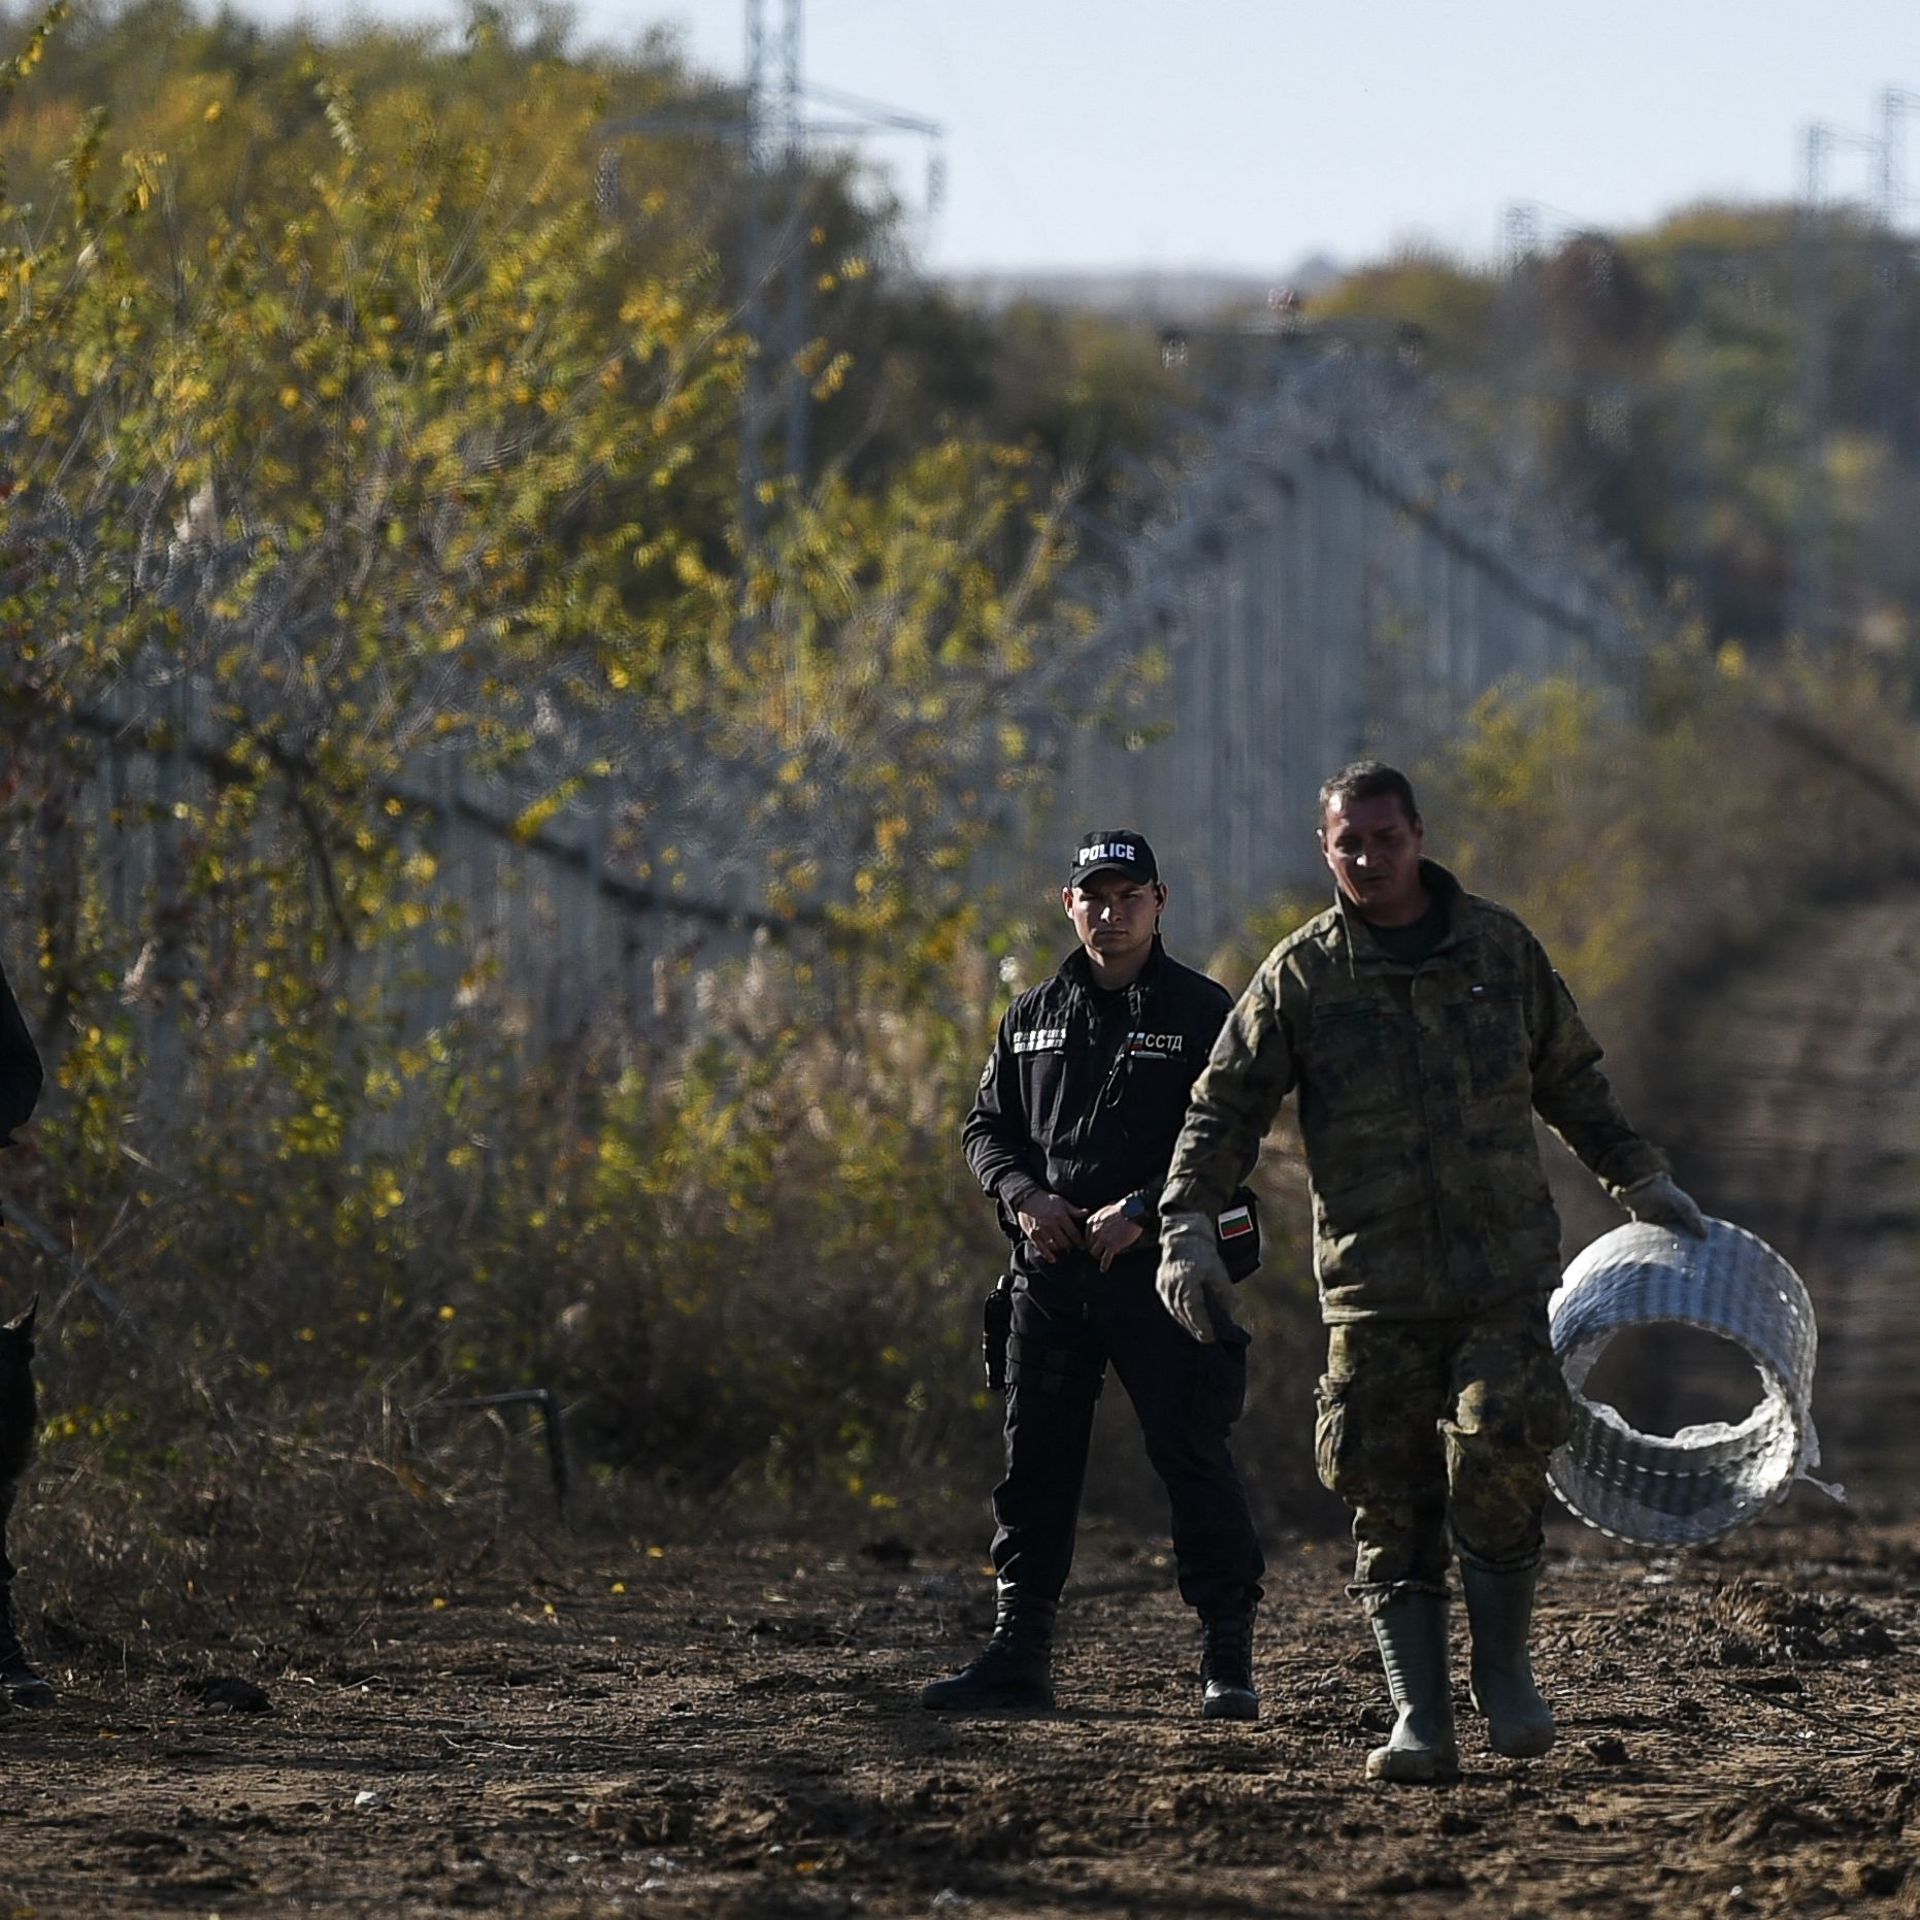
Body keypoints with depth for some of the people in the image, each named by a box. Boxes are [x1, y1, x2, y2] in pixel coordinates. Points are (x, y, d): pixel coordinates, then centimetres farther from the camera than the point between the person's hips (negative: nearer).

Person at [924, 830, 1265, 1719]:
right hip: (1048, 1270, 5)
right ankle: (1018, 1653, 12)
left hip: (1158, 1270, -5)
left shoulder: (1201, 1012, 1)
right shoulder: (1033, 1017, 15)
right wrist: (1023, 1194, -3)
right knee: (1034, 1463, 6)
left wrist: (1142, 1210, -17)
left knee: (1191, 1455, -8)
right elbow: (987, 1126, 18)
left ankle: (1228, 1660, -4)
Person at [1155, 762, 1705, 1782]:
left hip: (1504, 1272, 0)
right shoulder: (1300, 974, 4)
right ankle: (1419, 1719, 2)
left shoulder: (1499, 947, 9)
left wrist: (1640, 1179, 28)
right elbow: (1222, 1109, 4)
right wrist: (1185, 1226, -9)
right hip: (1372, 1279, 0)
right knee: (1390, 1502, -2)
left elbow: (1569, 1079, 23)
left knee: (1499, 1455, -16)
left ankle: (1504, 1668, 3)